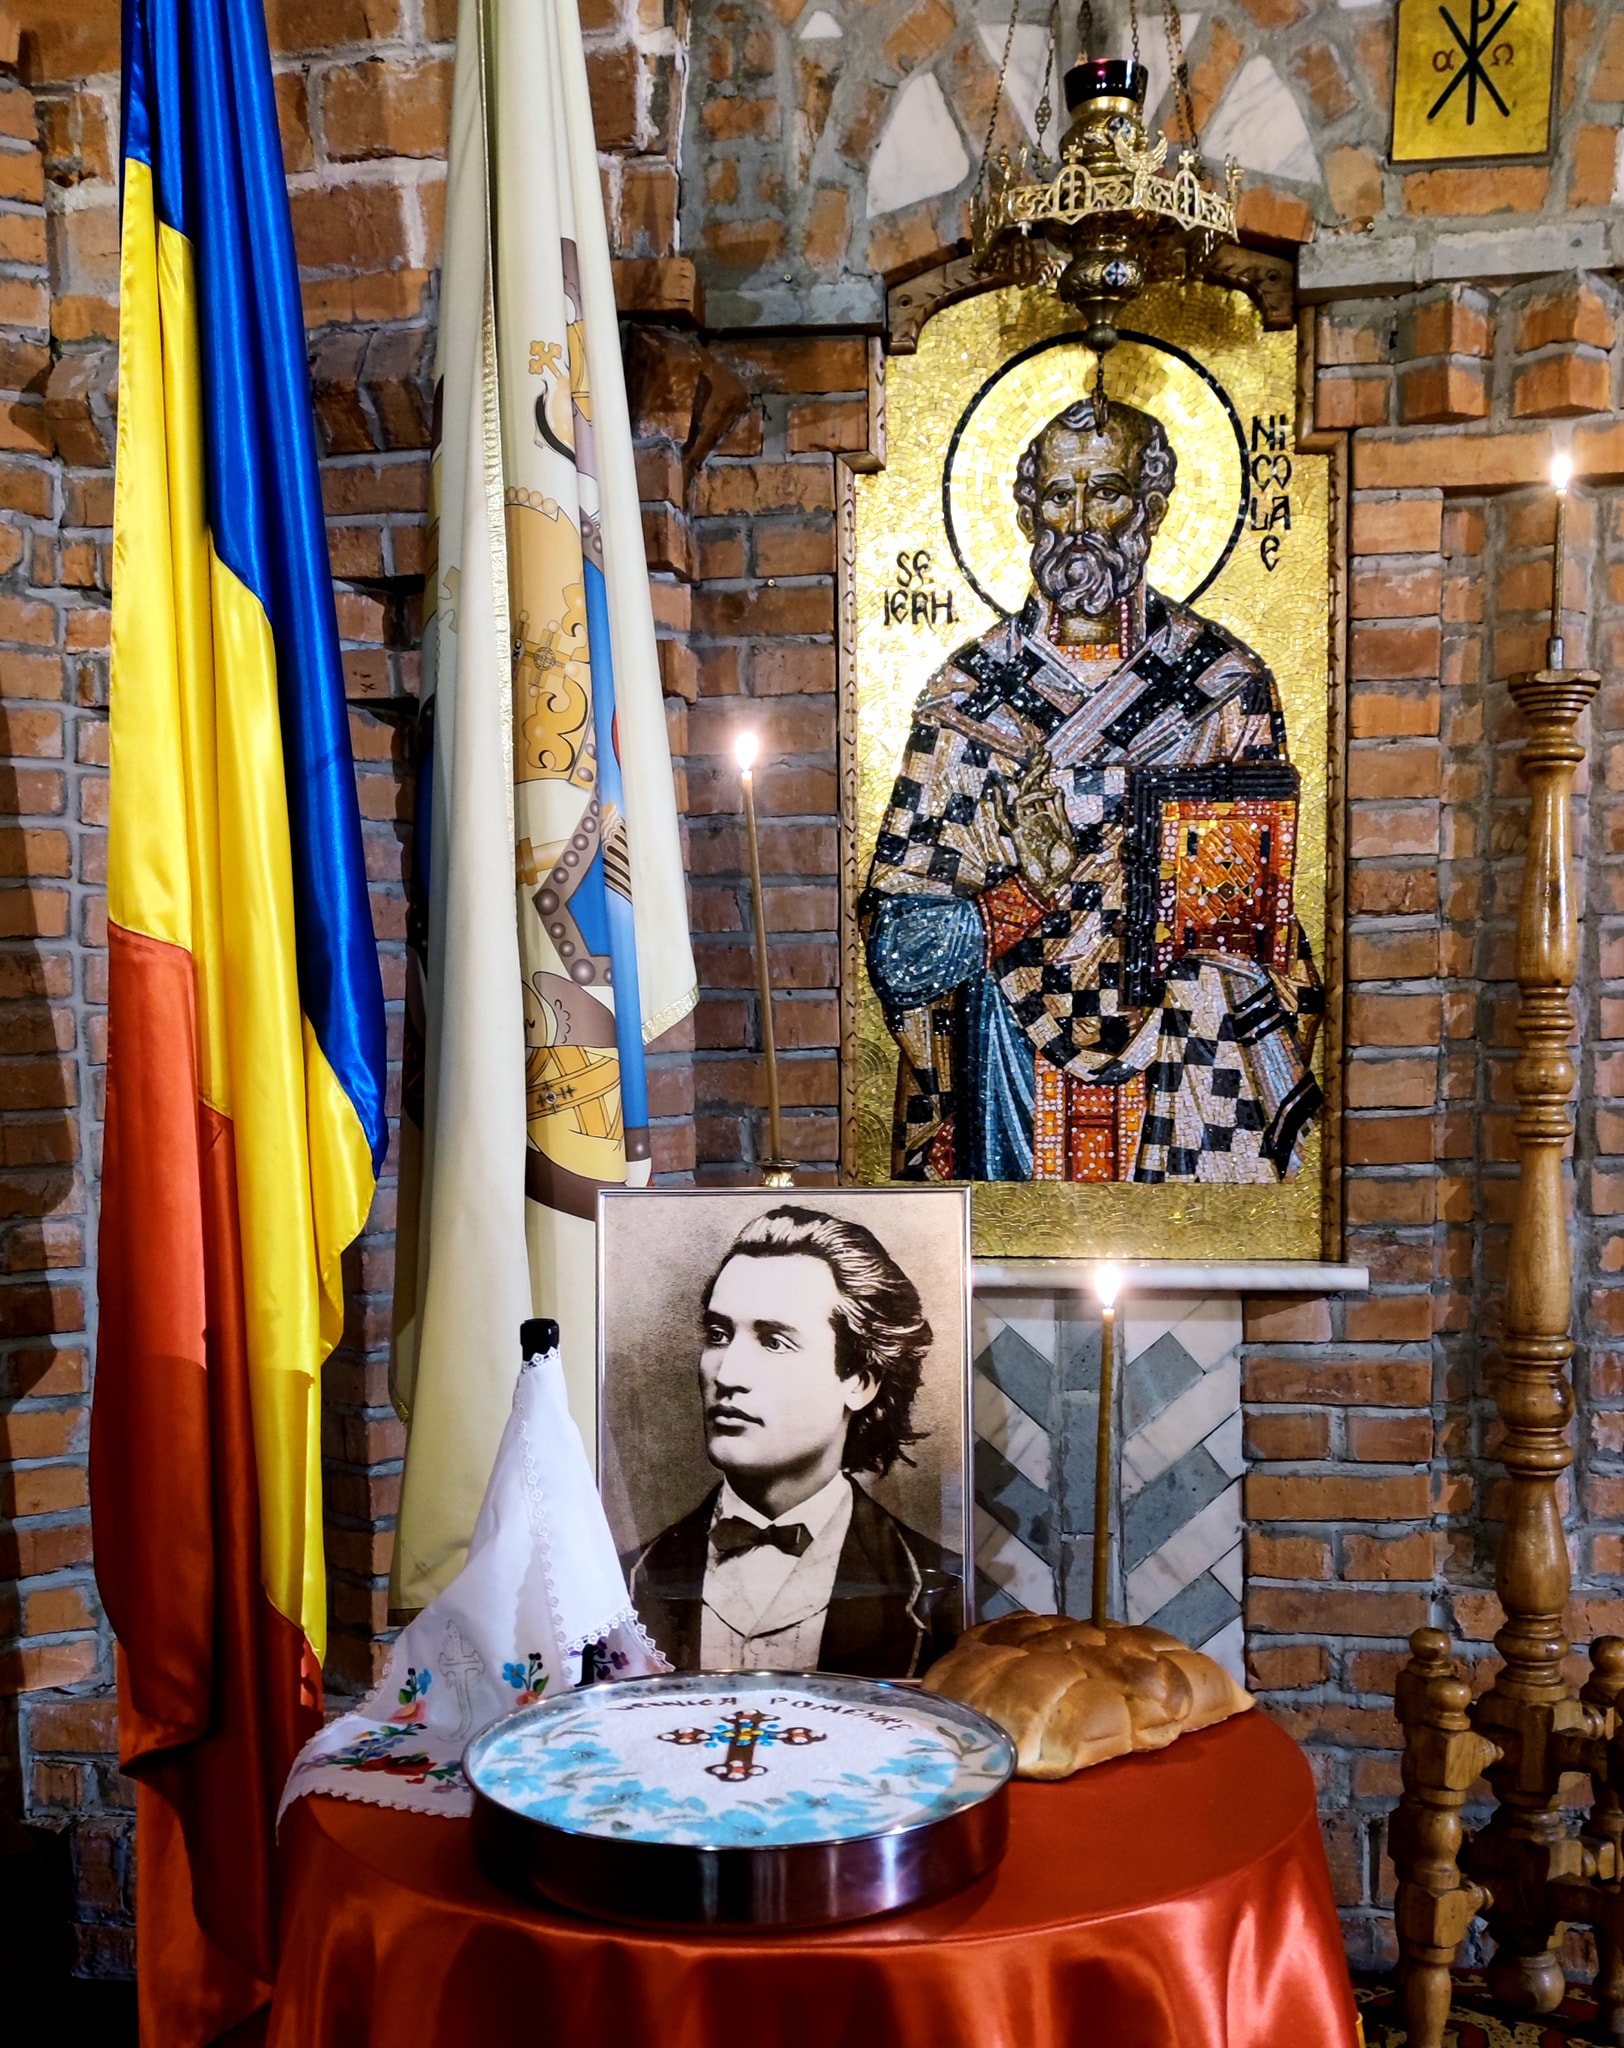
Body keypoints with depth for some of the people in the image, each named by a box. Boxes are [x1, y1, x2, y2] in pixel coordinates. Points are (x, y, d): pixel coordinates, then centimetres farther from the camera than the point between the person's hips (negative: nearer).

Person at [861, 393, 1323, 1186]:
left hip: (1184, 1083, 0)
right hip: (1010, 1081, 1)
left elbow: (1250, 904, -4)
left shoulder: (1228, 685, 2)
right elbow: (897, 929, -2)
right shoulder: (966, 693, 4)